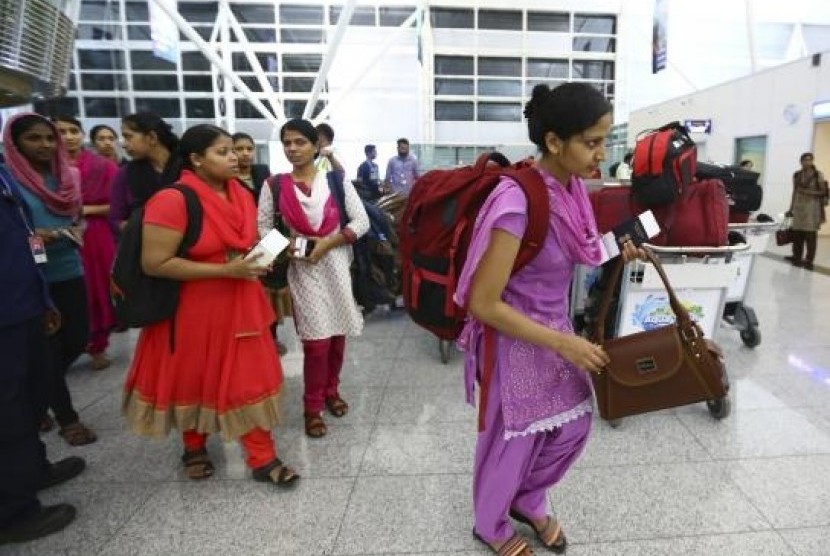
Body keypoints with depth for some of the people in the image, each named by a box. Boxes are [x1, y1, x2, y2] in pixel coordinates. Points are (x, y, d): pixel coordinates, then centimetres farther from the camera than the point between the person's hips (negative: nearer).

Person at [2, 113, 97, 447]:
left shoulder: (66, 176, 8)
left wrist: (76, 231, -2)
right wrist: (30, 237, -23)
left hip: (70, 272, 6)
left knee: (78, 339, 12)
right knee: (49, 349, 4)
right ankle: (67, 419, 20)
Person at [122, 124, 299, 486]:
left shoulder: (240, 194, 2)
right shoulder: (172, 200, -19)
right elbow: (154, 263, -23)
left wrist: (258, 259, -5)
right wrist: (224, 270, -24)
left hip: (240, 304, 5)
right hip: (193, 308, -5)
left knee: (249, 377, 6)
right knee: (193, 379, 15)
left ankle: (263, 459, 17)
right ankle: (194, 447, 41)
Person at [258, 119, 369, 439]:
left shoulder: (335, 179, 0)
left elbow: (361, 221, -2)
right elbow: (263, 227, 5)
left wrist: (328, 243, -13)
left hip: (336, 264, 2)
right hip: (301, 268, -1)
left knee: (337, 333, 11)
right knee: (317, 340, -5)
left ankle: (331, 390, 34)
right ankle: (313, 406, 15)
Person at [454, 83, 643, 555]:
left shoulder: (571, 187, -4)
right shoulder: (518, 202, -29)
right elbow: (482, 303, -27)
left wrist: (615, 254, -2)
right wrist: (561, 344, -22)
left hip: (555, 328, 8)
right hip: (516, 340, -8)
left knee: (575, 425, 21)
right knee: (513, 440, 14)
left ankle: (528, 502, 49)